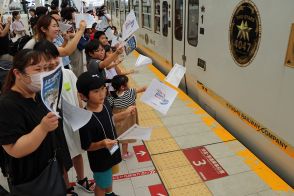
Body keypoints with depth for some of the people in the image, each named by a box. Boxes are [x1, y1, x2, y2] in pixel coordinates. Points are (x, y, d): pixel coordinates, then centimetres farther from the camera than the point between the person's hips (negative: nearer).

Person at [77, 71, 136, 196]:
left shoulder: (105, 103, -14)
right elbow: (86, 146, -23)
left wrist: (125, 113, -1)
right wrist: (101, 144, -40)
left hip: (112, 150, 8)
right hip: (99, 159, -7)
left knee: (109, 176, 35)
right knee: (102, 185, 21)